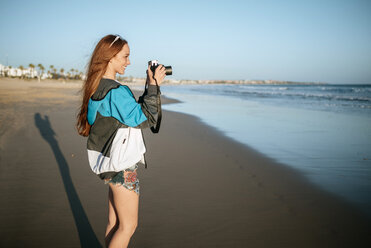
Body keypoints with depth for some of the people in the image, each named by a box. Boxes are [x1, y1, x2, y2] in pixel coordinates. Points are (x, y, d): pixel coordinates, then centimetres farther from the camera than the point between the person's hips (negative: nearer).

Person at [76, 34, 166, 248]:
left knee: (115, 222, 19)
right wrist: (153, 86, -16)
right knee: (128, 226, 4)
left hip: (115, 162, 10)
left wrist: (150, 86, 9)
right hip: (120, 165, -10)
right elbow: (144, 119, -20)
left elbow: (134, 110, 16)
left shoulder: (100, 87, 10)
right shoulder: (115, 91, -21)